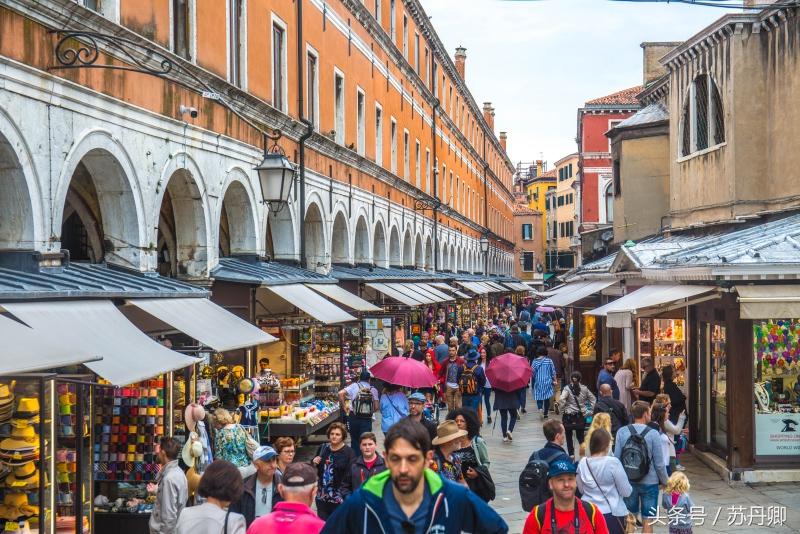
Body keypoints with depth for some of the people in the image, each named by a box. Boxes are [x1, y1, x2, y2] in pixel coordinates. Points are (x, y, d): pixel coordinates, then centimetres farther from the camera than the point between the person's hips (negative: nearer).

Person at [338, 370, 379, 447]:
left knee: (354, 439, 15)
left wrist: (343, 407, 1)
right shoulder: (373, 390, 5)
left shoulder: (354, 386, 3)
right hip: (367, 419, 0)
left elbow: (341, 393, -9)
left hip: (354, 417, 0)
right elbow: (376, 407, 1)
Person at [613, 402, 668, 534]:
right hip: (649, 482, -2)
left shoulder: (622, 432, -5)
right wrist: (664, 481, 5)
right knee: (647, 520, 8)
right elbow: (659, 463, -10)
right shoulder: (652, 434, -12)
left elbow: (617, 458, -1)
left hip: (628, 482, 3)